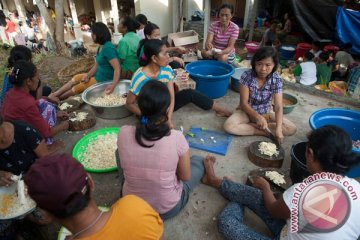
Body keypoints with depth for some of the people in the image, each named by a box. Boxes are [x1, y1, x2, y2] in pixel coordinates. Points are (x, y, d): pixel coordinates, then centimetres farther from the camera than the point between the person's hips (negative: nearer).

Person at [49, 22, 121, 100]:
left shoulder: (108, 48, -25)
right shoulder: (101, 47, 6)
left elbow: (117, 68, -32)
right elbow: (96, 65, 9)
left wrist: (113, 85, -45)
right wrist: (88, 75, -7)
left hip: (104, 80, -9)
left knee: (78, 87, 2)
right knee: (75, 78, 12)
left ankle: (57, 98, 24)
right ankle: (55, 95, 18)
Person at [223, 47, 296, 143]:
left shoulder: (276, 80, -16)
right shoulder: (247, 76, -20)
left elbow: (278, 107, -20)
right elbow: (244, 103, -18)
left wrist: (278, 128, -36)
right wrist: (258, 117, -34)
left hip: (265, 113, 2)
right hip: (247, 111, -2)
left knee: (292, 129, -16)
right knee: (228, 126, -31)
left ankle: (252, 125, -14)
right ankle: (263, 132, -18)